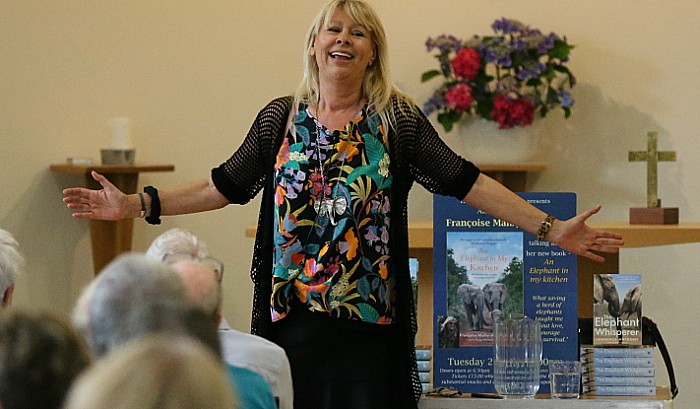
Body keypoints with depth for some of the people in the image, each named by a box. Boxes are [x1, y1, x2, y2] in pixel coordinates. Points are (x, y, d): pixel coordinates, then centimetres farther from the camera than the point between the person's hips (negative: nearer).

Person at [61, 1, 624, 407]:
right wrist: (137, 205, 5)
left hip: (370, 316, -2)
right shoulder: (281, 118, 8)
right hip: (293, 312, 2)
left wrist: (549, 228, -7)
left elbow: (466, 182, -1)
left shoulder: (398, 120, 1)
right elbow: (225, 186, 11)